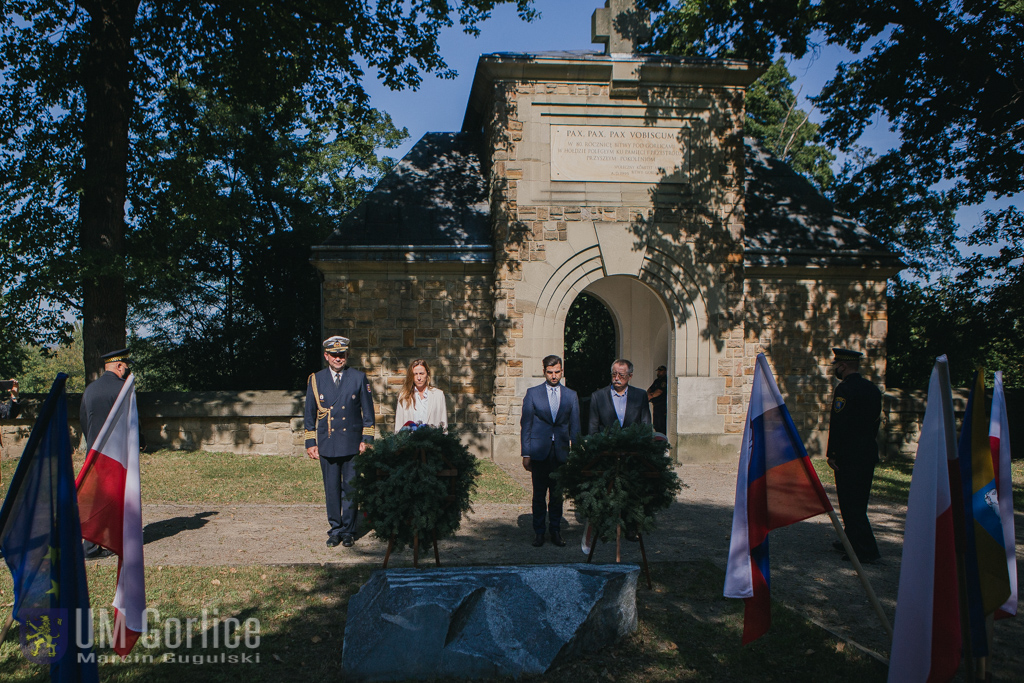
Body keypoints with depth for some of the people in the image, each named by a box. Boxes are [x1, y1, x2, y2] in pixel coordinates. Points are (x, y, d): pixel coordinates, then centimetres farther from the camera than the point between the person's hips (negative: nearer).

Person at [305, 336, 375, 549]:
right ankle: (335, 529, 17)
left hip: (352, 444, -1)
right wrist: (310, 442, 4)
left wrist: (366, 439, -1)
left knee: (350, 489, 2)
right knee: (332, 490, 5)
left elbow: (368, 411, 5)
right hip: (327, 444, 1)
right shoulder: (315, 380, 6)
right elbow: (310, 414, 9)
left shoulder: (359, 378, 3)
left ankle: (348, 531, 13)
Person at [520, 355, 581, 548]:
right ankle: (538, 532, 16)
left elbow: (575, 427, 9)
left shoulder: (571, 396, 8)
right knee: (539, 494, 5)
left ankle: (555, 531, 19)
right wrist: (525, 454, -2)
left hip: (561, 452, 1)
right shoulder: (532, 393, 3)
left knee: (557, 494, 8)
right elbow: (525, 425, 2)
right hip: (539, 451, -1)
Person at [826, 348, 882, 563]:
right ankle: (852, 541, 29)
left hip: (849, 455, -9)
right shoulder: (873, 389, 12)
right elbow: (875, 421, 15)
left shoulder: (845, 389, -14)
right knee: (858, 502, 18)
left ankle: (865, 550, -6)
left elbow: (838, 423, -18)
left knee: (851, 503, -4)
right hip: (869, 453, 9)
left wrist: (831, 454, -14)